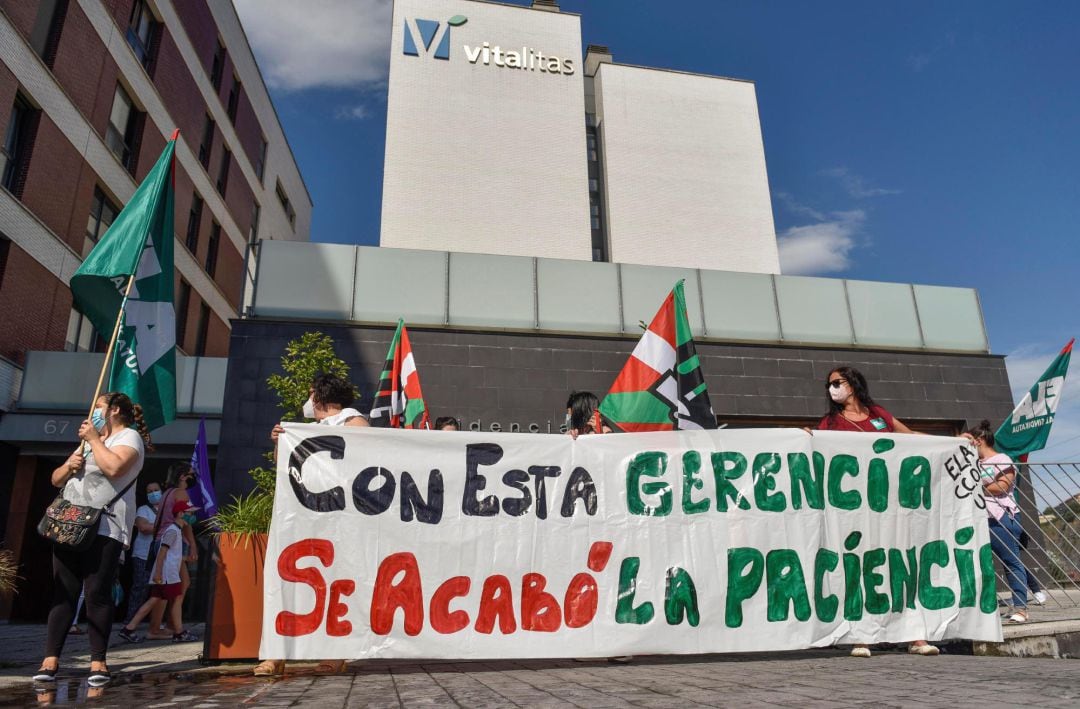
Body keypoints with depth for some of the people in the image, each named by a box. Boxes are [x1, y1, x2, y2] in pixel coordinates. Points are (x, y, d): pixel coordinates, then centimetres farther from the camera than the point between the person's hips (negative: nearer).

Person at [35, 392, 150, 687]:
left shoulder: (130, 437, 1)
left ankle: (98, 662, -4)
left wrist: (94, 439, -8)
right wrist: (69, 466, 4)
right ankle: (50, 660, 2)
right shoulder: (89, 441, 27)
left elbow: (114, 467, -20)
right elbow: (56, 480, 26)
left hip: (104, 529, -7)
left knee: (98, 593, -9)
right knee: (63, 593, 1)